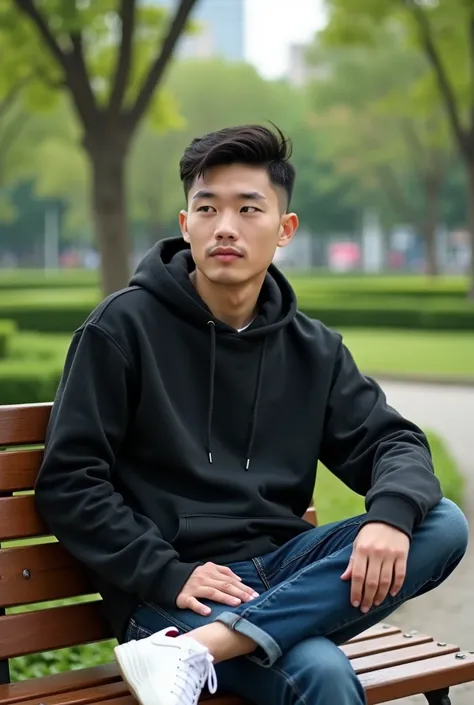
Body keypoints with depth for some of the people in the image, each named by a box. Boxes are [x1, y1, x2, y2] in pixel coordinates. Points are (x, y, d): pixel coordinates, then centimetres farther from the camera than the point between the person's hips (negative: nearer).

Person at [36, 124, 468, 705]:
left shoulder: (313, 349, 12)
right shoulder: (124, 326, -2)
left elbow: (394, 441, 7)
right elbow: (67, 481, -5)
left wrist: (391, 514, -18)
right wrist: (169, 575, -16)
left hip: (281, 563, 8)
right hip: (174, 587, -7)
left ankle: (199, 648, -29)